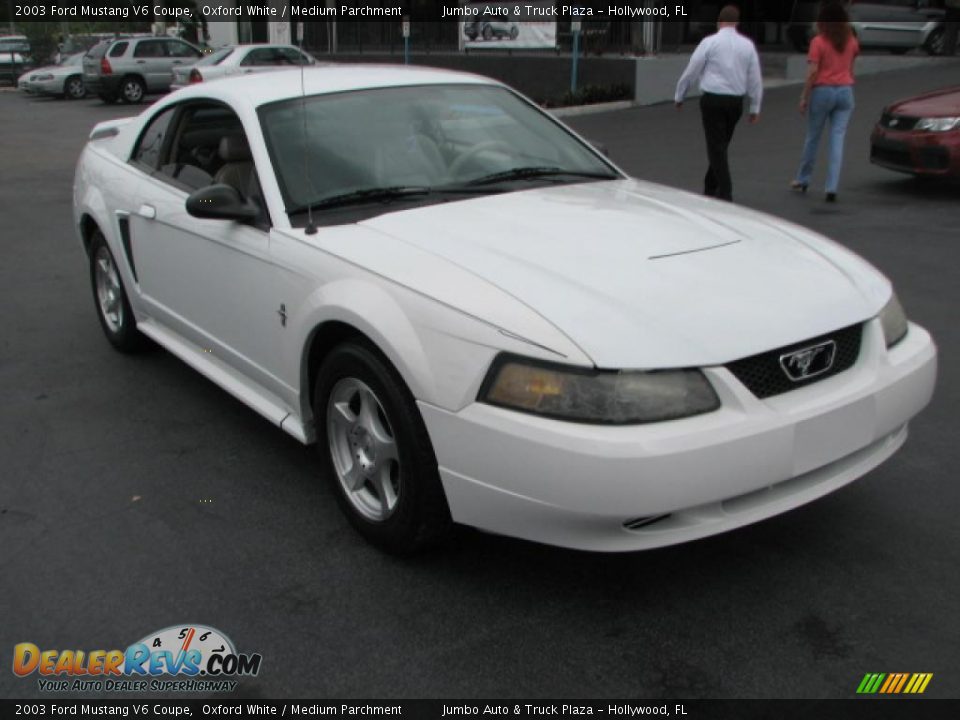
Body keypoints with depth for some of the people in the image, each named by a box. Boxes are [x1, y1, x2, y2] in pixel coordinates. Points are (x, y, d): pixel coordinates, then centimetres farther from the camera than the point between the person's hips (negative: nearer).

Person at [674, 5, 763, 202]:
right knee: (721, 145, 17)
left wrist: (679, 96, 10)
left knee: (716, 147, -2)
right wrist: (755, 108, 14)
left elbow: (691, 71, -3)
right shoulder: (747, 45, 6)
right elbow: (755, 78, 7)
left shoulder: (710, 42, -5)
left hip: (712, 99, -4)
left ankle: (725, 194, -9)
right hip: (736, 101, 4)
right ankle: (710, 189, 28)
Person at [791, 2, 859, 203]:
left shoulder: (818, 42, -8)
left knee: (813, 137, 11)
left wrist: (804, 97, -7)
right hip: (845, 92, 3)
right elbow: (851, 68, 15)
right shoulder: (851, 41, 7)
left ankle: (803, 180, 25)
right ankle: (832, 188, -6)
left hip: (823, 91, -3)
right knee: (838, 139, -1)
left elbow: (812, 72, -13)